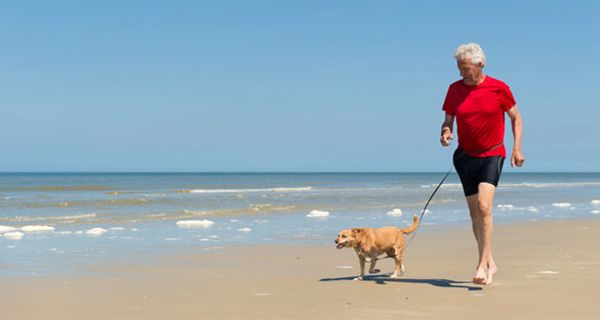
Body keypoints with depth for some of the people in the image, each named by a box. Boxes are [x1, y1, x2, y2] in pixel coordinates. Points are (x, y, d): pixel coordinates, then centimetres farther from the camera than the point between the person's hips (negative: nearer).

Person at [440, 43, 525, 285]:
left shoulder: (499, 88, -6)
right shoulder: (454, 90, 1)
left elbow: (516, 118, 6)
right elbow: (448, 121, 9)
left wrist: (517, 148, -3)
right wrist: (445, 133, -14)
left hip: (492, 156, -3)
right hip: (465, 156, 3)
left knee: (484, 207, -19)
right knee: (474, 213, 5)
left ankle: (482, 265, -15)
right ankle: (490, 263, 18)